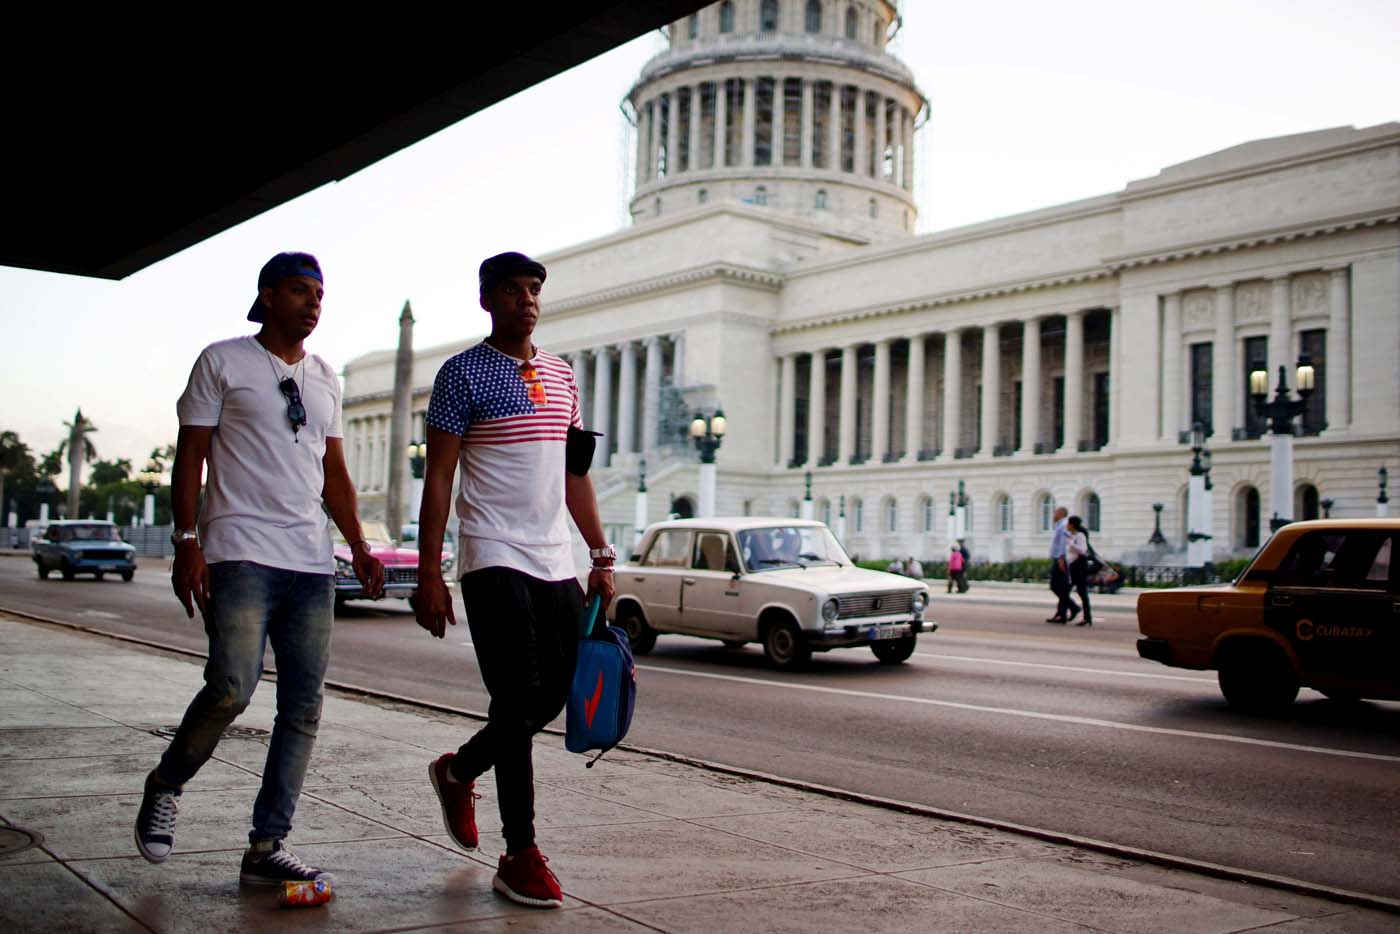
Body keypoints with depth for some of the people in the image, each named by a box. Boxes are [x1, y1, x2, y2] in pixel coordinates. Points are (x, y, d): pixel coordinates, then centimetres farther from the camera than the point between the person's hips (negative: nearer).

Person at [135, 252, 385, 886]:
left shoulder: (325, 379, 20)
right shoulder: (223, 362, 5)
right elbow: (190, 458, 1)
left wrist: (358, 545, 11)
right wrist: (187, 541, -10)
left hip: (312, 562, 6)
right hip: (241, 553, -5)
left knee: (304, 708, 1)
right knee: (232, 687, -19)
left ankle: (267, 847, 9)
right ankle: (165, 787, 10)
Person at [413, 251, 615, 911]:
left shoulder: (561, 375, 17)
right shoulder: (463, 373, -1)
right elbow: (438, 479, -5)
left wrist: (601, 555, 13)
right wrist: (428, 576, -11)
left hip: (556, 560, 7)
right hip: (495, 559, -6)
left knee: (554, 695, 8)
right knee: (519, 700, -9)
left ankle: (458, 771, 33)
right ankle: (521, 856, 1)